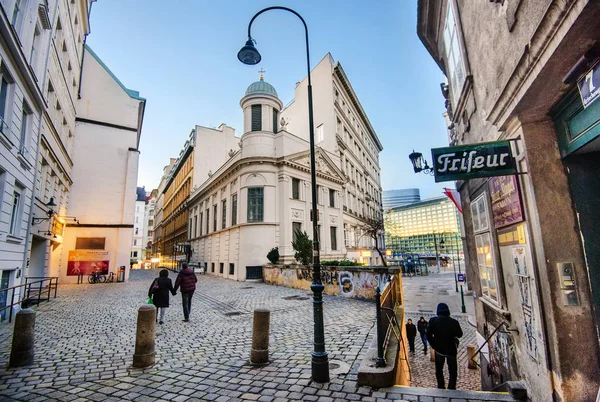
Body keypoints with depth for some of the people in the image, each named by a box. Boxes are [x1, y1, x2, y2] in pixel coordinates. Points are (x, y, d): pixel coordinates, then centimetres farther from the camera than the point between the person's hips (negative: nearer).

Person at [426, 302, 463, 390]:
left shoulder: (433, 321, -13)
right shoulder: (454, 322, -17)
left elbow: (428, 334, -12)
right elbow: (459, 334, -4)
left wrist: (433, 345, 0)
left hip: (439, 349, 1)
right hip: (451, 350, -1)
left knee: (439, 370, 18)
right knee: (453, 371, 14)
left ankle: (441, 387, 18)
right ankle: (451, 388, 11)